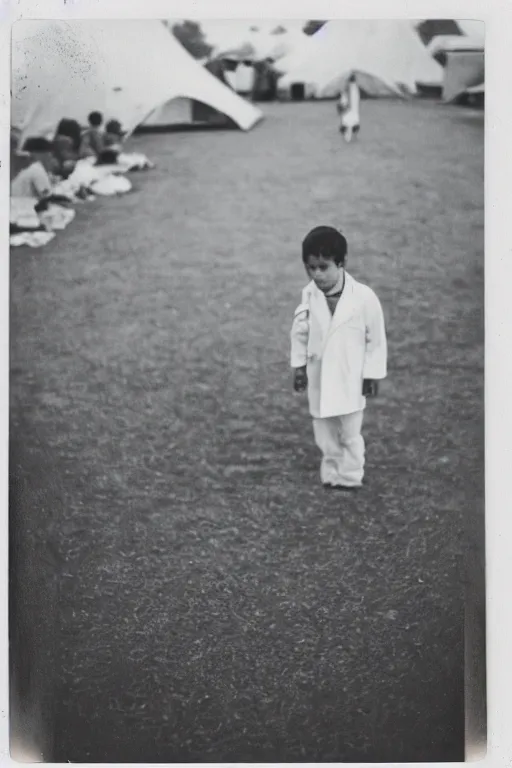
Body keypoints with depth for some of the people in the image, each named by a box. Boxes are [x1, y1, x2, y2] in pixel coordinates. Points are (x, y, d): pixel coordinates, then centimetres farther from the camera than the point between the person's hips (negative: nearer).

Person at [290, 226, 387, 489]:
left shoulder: (364, 297, -20)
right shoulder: (309, 295, -8)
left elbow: (376, 338, -10)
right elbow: (300, 332, 6)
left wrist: (372, 375, -7)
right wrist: (299, 365, 7)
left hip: (350, 379, -4)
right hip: (319, 377, 4)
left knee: (350, 433, 8)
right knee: (325, 433, 16)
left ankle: (350, 478, 24)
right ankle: (330, 474, 34)